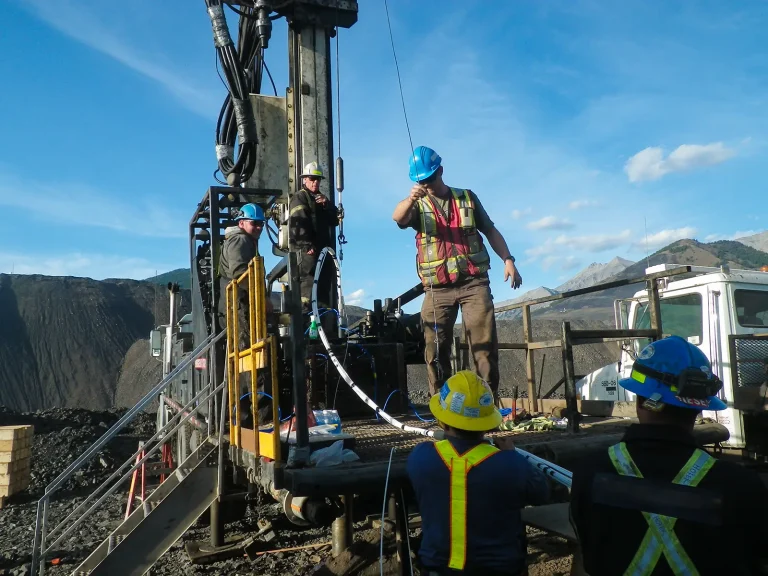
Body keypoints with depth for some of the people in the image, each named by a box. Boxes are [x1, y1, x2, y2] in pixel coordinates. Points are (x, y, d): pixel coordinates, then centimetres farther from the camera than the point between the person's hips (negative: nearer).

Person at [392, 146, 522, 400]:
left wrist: (508, 260, 2)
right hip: (437, 289, 0)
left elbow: (490, 231, 16)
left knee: (485, 345, -4)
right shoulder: (418, 205, 8)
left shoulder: (467, 197, 13)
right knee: (435, 351, 0)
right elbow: (398, 218, -15)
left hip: (474, 282, 0)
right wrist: (410, 199, -37)